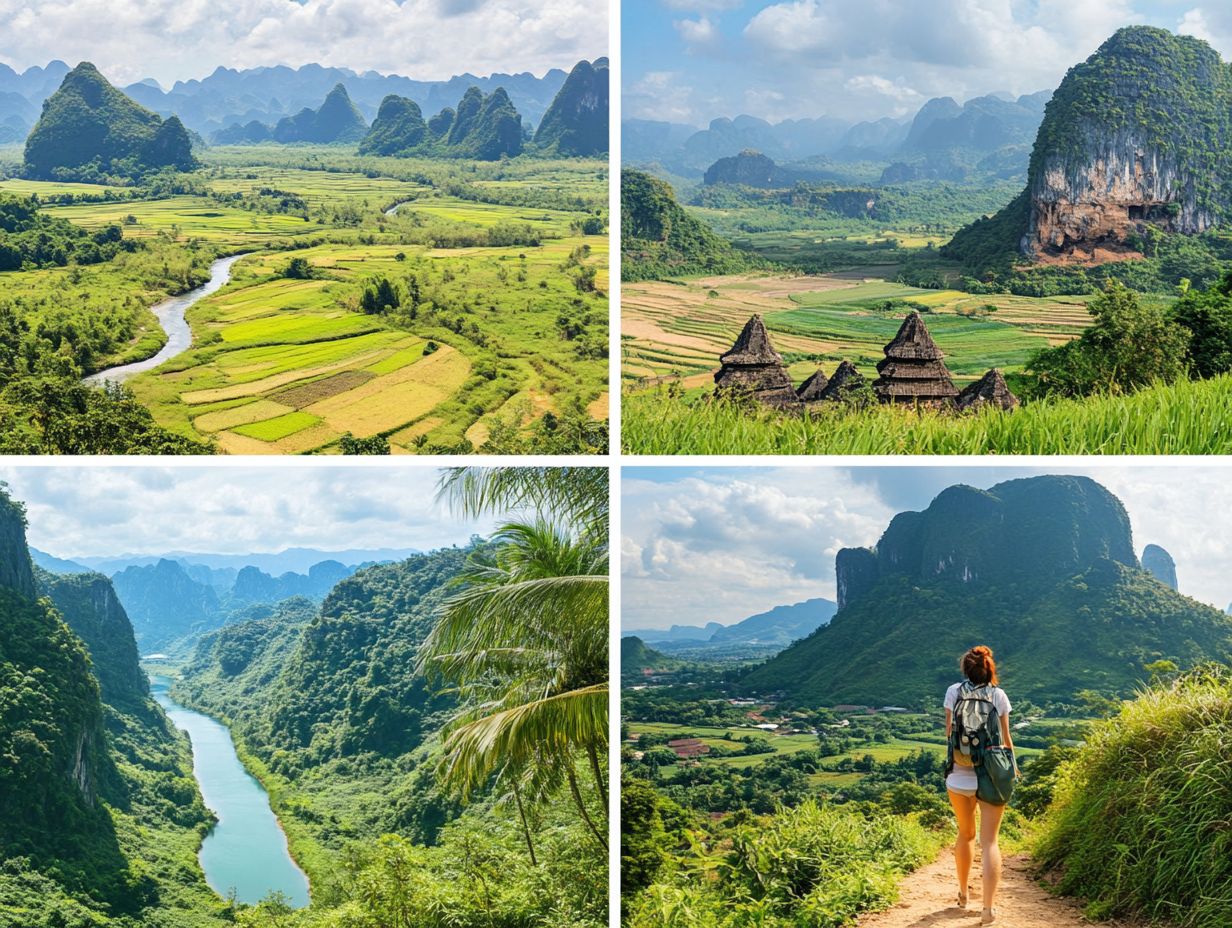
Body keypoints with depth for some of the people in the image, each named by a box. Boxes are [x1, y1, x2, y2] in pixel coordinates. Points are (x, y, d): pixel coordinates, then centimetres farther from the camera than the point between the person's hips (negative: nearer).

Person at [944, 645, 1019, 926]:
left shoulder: (954, 691, -1)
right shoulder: (998, 695, -2)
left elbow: (949, 732, 4)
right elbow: (1005, 738, 2)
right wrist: (1013, 765, 18)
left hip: (959, 776, 2)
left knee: (966, 834, 22)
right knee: (989, 841, -1)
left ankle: (963, 894, 34)